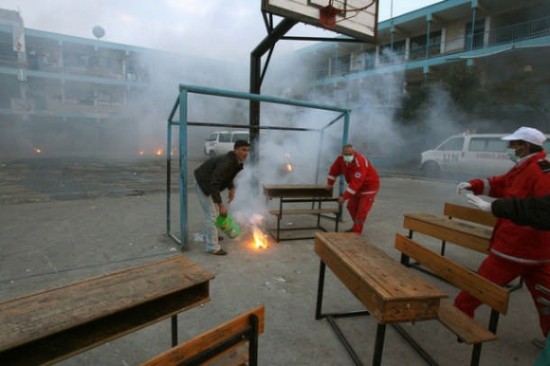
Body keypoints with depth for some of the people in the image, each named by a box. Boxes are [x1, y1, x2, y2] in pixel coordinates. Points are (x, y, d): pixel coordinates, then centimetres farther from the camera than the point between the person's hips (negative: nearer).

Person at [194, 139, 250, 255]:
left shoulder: (236, 162, -4)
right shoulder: (226, 162, -33)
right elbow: (214, 184, -36)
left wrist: (231, 188, -1)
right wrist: (221, 204, -37)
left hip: (210, 184, 10)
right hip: (204, 185, -10)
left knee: (215, 211, 22)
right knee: (211, 215, -8)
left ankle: (209, 235, 42)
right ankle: (213, 247, 1)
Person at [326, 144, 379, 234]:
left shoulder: (360, 163, -36)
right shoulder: (341, 159, -13)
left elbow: (355, 183, -40)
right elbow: (334, 170, 6)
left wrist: (344, 197, -41)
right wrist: (330, 183, 7)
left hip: (369, 186, -8)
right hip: (357, 186, 8)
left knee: (362, 210, -12)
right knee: (351, 206, 11)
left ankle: (356, 232, -3)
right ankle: (356, 227, 29)